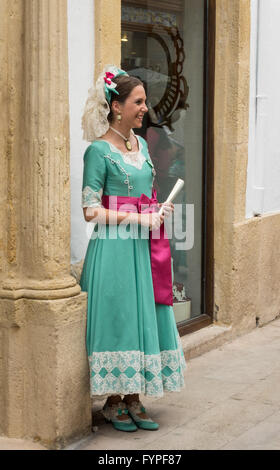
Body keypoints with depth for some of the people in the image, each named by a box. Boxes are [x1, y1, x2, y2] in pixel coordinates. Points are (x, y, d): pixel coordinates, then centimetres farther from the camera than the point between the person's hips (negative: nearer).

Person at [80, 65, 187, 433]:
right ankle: (113, 403, 12)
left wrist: (159, 211, 4)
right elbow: (91, 210, -13)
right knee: (117, 320, -2)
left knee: (145, 318, 8)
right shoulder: (99, 150, -9)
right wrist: (138, 219, -15)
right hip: (114, 249, -7)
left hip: (145, 247, 7)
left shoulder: (141, 144, 13)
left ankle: (133, 400, 18)